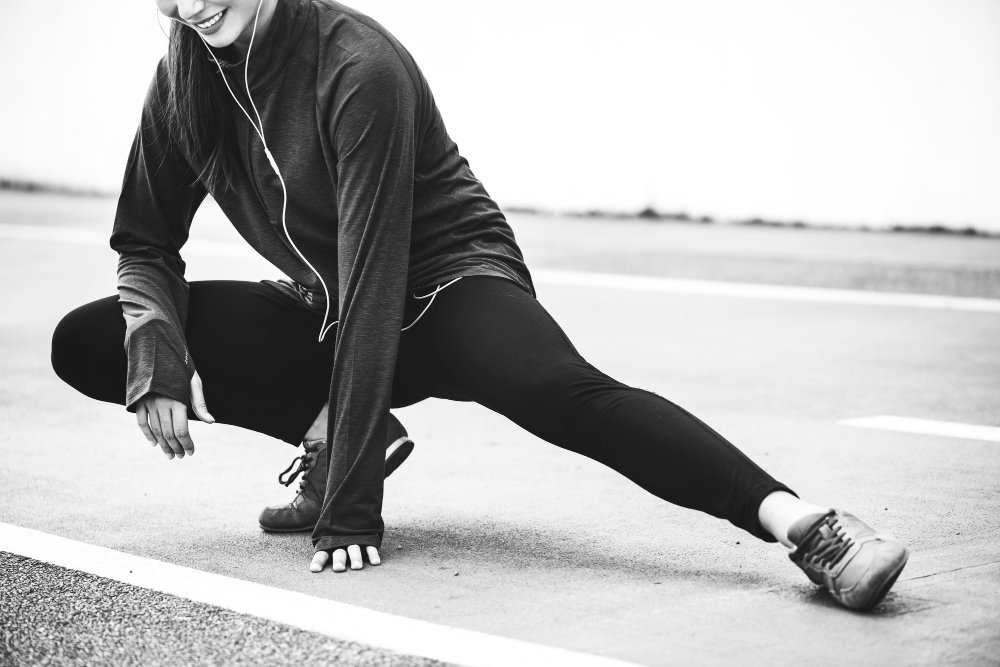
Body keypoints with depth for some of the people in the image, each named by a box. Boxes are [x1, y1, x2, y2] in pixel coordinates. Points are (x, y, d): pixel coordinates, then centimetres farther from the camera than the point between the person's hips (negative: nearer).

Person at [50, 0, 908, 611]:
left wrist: (350, 510, -31)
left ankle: (797, 519, -49)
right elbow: (146, 244, 5)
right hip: (323, 316, 7)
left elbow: (372, 281, -29)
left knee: (564, 392, -38)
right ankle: (330, 432, -3)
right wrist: (157, 360, -18)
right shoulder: (187, 81, -6)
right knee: (84, 343, -7)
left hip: (445, 288, -6)